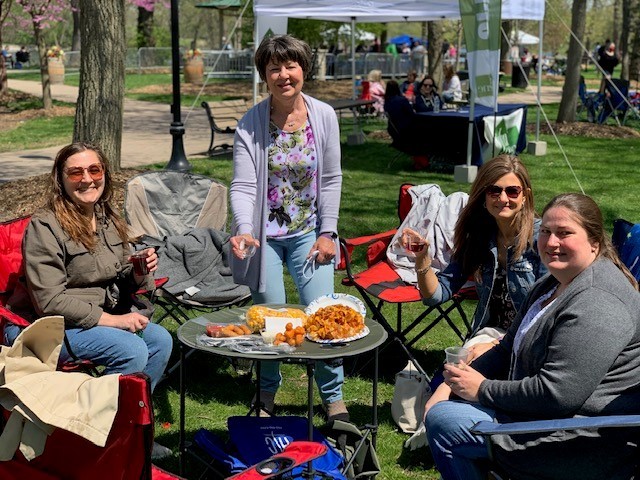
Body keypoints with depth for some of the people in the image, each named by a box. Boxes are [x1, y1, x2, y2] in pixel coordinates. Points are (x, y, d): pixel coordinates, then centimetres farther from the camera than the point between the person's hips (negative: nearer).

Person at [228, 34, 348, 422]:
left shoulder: (324, 116, -3)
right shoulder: (251, 124, -9)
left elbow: (332, 179, 2)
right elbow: (243, 185, -14)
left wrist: (327, 233, -2)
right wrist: (244, 230, -32)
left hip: (308, 232, 1)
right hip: (265, 234, -1)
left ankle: (334, 397, 13)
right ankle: (268, 391, 28)